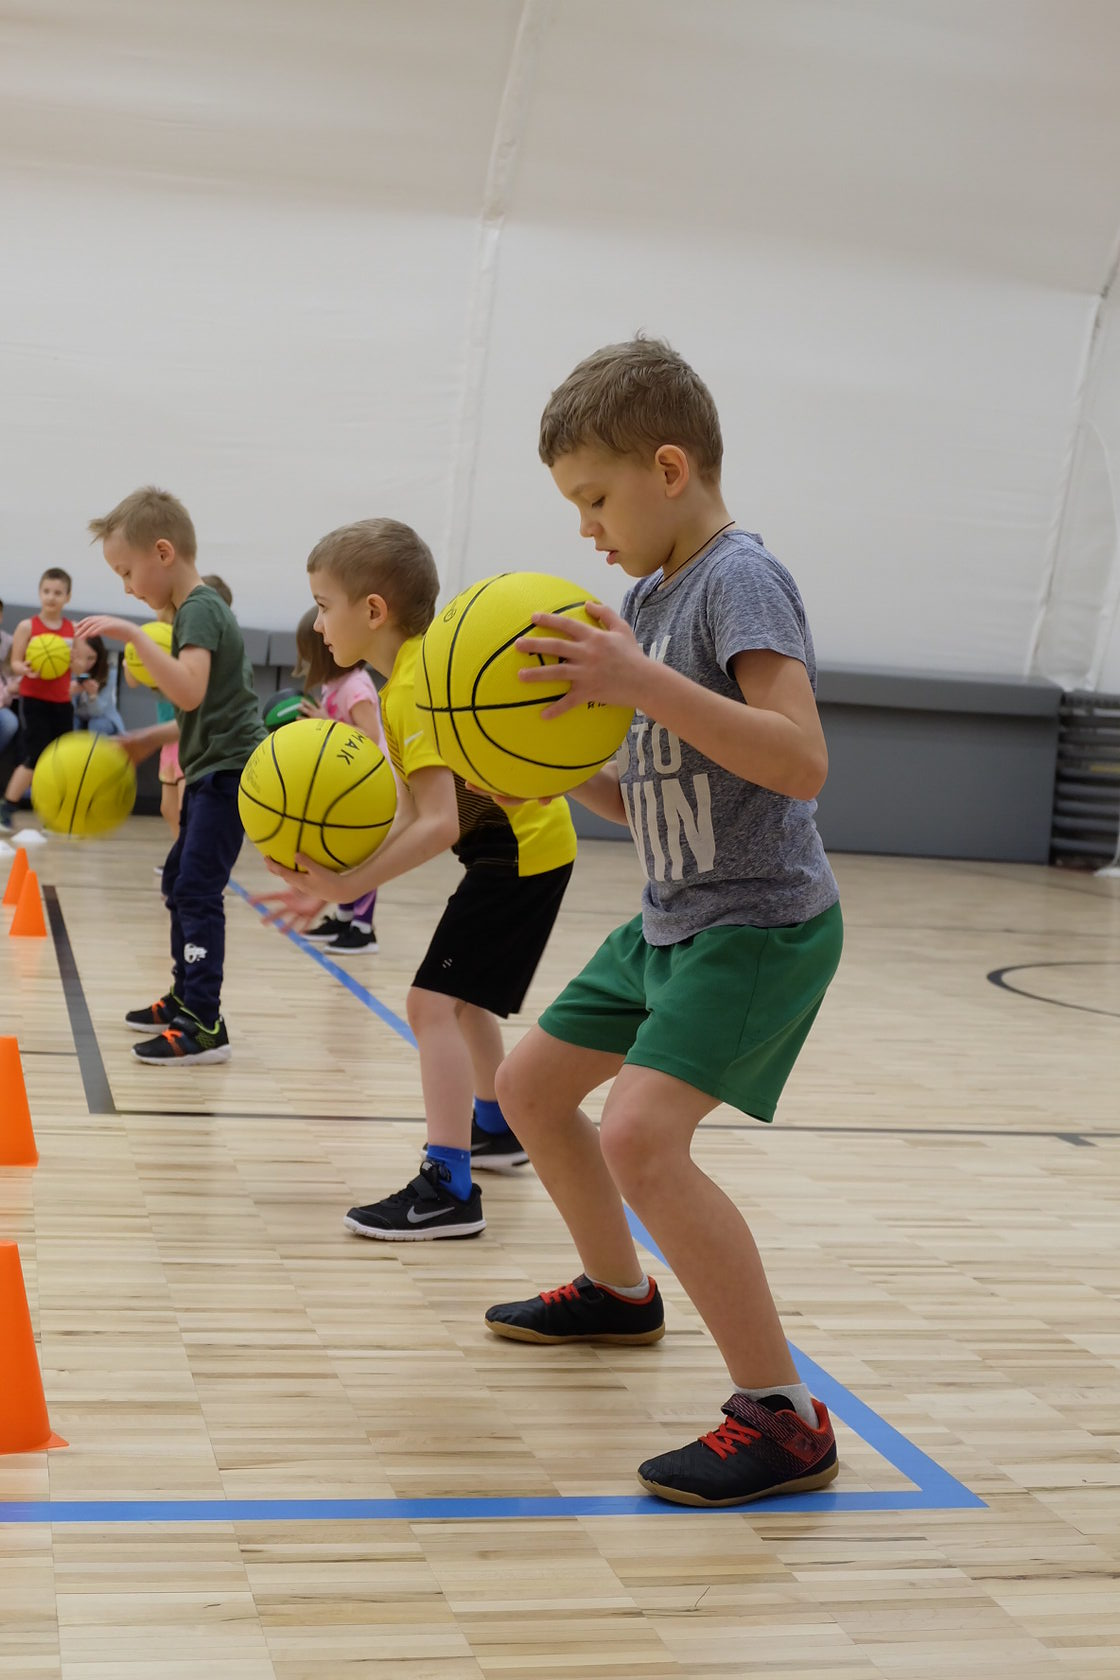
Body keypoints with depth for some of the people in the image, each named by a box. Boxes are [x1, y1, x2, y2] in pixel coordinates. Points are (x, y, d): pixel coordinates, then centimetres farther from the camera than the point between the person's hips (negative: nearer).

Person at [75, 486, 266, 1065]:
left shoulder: (199, 610, -15)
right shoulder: (199, 609, 15)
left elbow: (191, 693, -33)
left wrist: (133, 635, -32)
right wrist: (151, 739, 18)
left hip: (229, 771, -11)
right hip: (212, 769, 11)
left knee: (196, 891, -15)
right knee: (178, 881, 20)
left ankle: (205, 1027, -16)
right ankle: (185, 999, 33)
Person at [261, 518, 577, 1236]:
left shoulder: (415, 690, -22)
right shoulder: (422, 666, 8)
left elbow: (438, 825, -31)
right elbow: (411, 816, 4)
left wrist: (349, 886, -37)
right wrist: (339, 878, -6)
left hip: (520, 849, -11)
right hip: (530, 837, 11)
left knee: (435, 1001, -17)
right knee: (463, 996, 27)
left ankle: (449, 1188, -21)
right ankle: (496, 1129, 47)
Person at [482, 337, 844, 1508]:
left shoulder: (741, 579, -16)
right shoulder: (644, 597, 10)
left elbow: (800, 760, -30)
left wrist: (642, 684, -34)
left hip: (759, 920, -10)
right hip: (670, 921, 10)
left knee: (641, 1136, -25)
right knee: (530, 1087, 20)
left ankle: (783, 1419, -16)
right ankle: (618, 1293, 42)